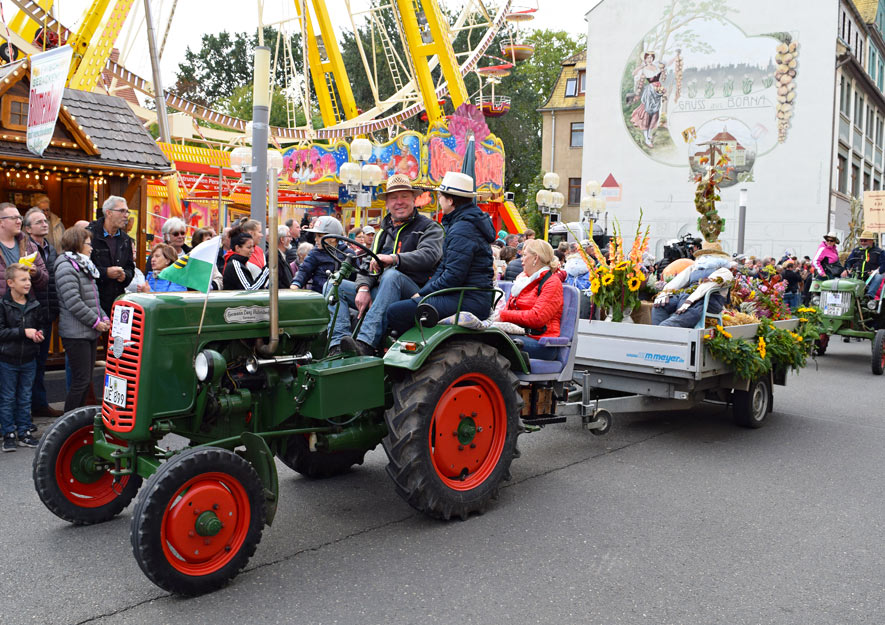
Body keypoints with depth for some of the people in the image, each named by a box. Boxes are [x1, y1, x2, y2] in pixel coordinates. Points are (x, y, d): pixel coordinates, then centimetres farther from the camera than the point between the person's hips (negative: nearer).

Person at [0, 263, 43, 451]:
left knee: (25, 398, 12)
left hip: (28, 359, 4)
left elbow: (41, 325, 15)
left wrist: (39, 334, -6)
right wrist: (24, 332, -22)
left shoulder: (34, 305, 4)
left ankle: (24, 432, 20)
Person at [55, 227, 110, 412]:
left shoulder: (84, 266, 18)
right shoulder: (66, 267, -12)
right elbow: (73, 303, -19)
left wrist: (104, 317, 8)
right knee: (81, 380, -7)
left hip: (90, 332, 9)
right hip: (76, 333, -9)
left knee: (86, 380, 12)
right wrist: (96, 321, -14)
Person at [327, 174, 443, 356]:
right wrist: (363, 287, -7)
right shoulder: (384, 230, 25)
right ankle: (339, 343, -24)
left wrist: (394, 259, -31)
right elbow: (368, 265, 15)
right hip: (379, 293, 7)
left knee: (392, 275, -38)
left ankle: (366, 342, -46)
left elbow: (429, 255, -16)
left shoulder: (429, 227, 6)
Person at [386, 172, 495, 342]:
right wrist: (422, 292, 9)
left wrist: (422, 293, -9)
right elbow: (444, 266, 19)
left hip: (467, 301, -11)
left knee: (395, 312, -17)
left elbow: (453, 277, -22)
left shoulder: (461, 230, -16)